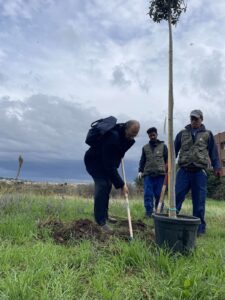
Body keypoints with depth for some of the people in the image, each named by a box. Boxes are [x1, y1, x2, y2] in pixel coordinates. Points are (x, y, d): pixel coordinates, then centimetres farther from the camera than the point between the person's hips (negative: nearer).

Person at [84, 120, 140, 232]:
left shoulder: (128, 138, -9)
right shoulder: (113, 137, -37)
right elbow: (110, 166, -35)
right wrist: (121, 185, -32)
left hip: (104, 161, 9)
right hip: (93, 160, -9)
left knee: (107, 185, 7)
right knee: (102, 185, -20)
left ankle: (104, 216, 19)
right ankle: (100, 221, -16)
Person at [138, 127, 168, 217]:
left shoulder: (163, 146, 11)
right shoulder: (145, 147, 16)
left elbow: (167, 159, 9)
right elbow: (142, 160, 16)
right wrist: (140, 171, 3)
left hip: (160, 174, -1)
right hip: (148, 174, 1)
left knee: (159, 195, 1)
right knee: (148, 195, -2)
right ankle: (148, 213, 4)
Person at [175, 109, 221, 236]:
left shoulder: (208, 134, 11)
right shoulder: (182, 134, 13)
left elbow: (214, 152, 9)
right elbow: (175, 149, 12)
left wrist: (217, 167, 0)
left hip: (200, 172, -1)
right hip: (184, 171, 1)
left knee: (199, 201, 3)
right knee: (176, 197, -2)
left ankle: (200, 227, 14)